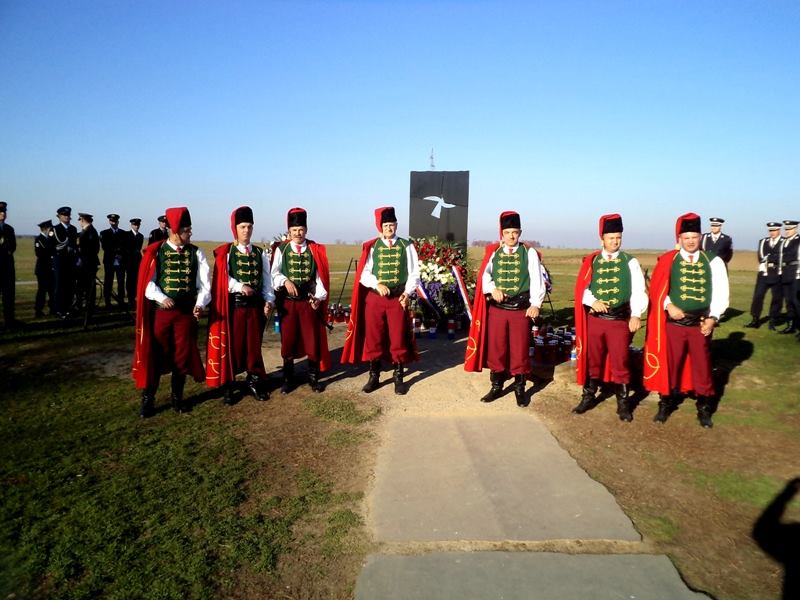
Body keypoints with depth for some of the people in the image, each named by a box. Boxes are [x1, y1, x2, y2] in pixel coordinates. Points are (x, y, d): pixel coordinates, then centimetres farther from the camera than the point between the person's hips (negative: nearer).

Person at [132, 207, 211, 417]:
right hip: (161, 311, -1)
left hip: (187, 312, 1)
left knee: (183, 355, 9)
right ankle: (148, 399, 19)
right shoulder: (156, 252, -2)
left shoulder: (196, 253, 2)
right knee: (155, 354, 6)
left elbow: (204, 283, -2)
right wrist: (162, 298, -20)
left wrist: (200, 304, -18)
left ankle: (177, 397, 25)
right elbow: (148, 283, -4)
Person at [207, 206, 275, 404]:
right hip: (234, 305, -3)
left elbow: (266, 280, 6)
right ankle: (228, 386, 16)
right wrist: (241, 287, -25)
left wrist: (269, 300, -6)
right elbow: (223, 279, -10)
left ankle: (255, 382, 23)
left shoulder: (260, 254, 8)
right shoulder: (225, 253, -2)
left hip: (255, 305, 3)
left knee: (254, 344, 10)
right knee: (232, 345, 5)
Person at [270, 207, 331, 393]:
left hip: (309, 301, 0)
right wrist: (285, 281, -25)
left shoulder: (316, 250, 4)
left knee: (313, 340, 4)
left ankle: (314, 378, 18)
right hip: (287, 302, 0)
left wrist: (319, 297, -11)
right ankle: (288, 379, 20)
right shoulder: (281, 249, 2)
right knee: (288, 341, 7)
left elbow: (320, 276, 0)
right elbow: (275, 273, -6)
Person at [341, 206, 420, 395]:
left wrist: (407, 292, -11)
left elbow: (414, 273, 3)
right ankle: (374, 376, 21)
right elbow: (363, 274, 1)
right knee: (373, 338, 7)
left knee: (398, 338, 5)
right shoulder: (371, 247, 4)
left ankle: (398, 377, 18)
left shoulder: (406, 245, 3)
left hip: (398, 298, -1)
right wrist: (377, 284, -16)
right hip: (374, 298, 1)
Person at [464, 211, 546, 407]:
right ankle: (496, 386, 24)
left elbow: (536, 280, -5)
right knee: (495, 349, 9)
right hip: (496, 309, 2)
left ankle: (520, 389, 20)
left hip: (521, 309, -2)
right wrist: (492, 289, -16)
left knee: (520, 351, 5)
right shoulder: (493, 253, 7)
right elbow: (484, 276, 3)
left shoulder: (529, 253, 1)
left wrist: (535, 303, -15)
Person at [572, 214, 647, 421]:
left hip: (620, 320, -2)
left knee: (620, 363, 5)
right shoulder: (591, 261, 5)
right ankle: (588, 397, 27)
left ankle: (623, 404, 18)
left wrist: (636, 315, -17)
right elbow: (581, 288, 3)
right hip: (595, 319, 2)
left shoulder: (630, 262, 0)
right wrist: (592, 301, -16)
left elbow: (638, 290, -5)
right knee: (593, 361, 13)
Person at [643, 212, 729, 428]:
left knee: (702, 368, 11)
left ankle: (704, 409, 26)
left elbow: (721, 293, -1)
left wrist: (712, 318, -10)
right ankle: (666, 404, 26)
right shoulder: (667, 261, -3)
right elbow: (657, 289, 0)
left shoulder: (713, 262, -1)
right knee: (670, 365, 11)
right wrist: (669, 306, -15)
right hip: (674, 323, 0)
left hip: (701, 324, 1)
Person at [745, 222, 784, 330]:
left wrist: (768, 257, -11)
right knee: (757, 296, -3)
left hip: (778, 275, -2)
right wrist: (773, 258, -10)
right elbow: (761, 257, 0)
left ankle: (773, 322, 11)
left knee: (777, 299, 3)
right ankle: (755, 320, 3)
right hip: (763, 274, 2)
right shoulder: (763, 241, 11)